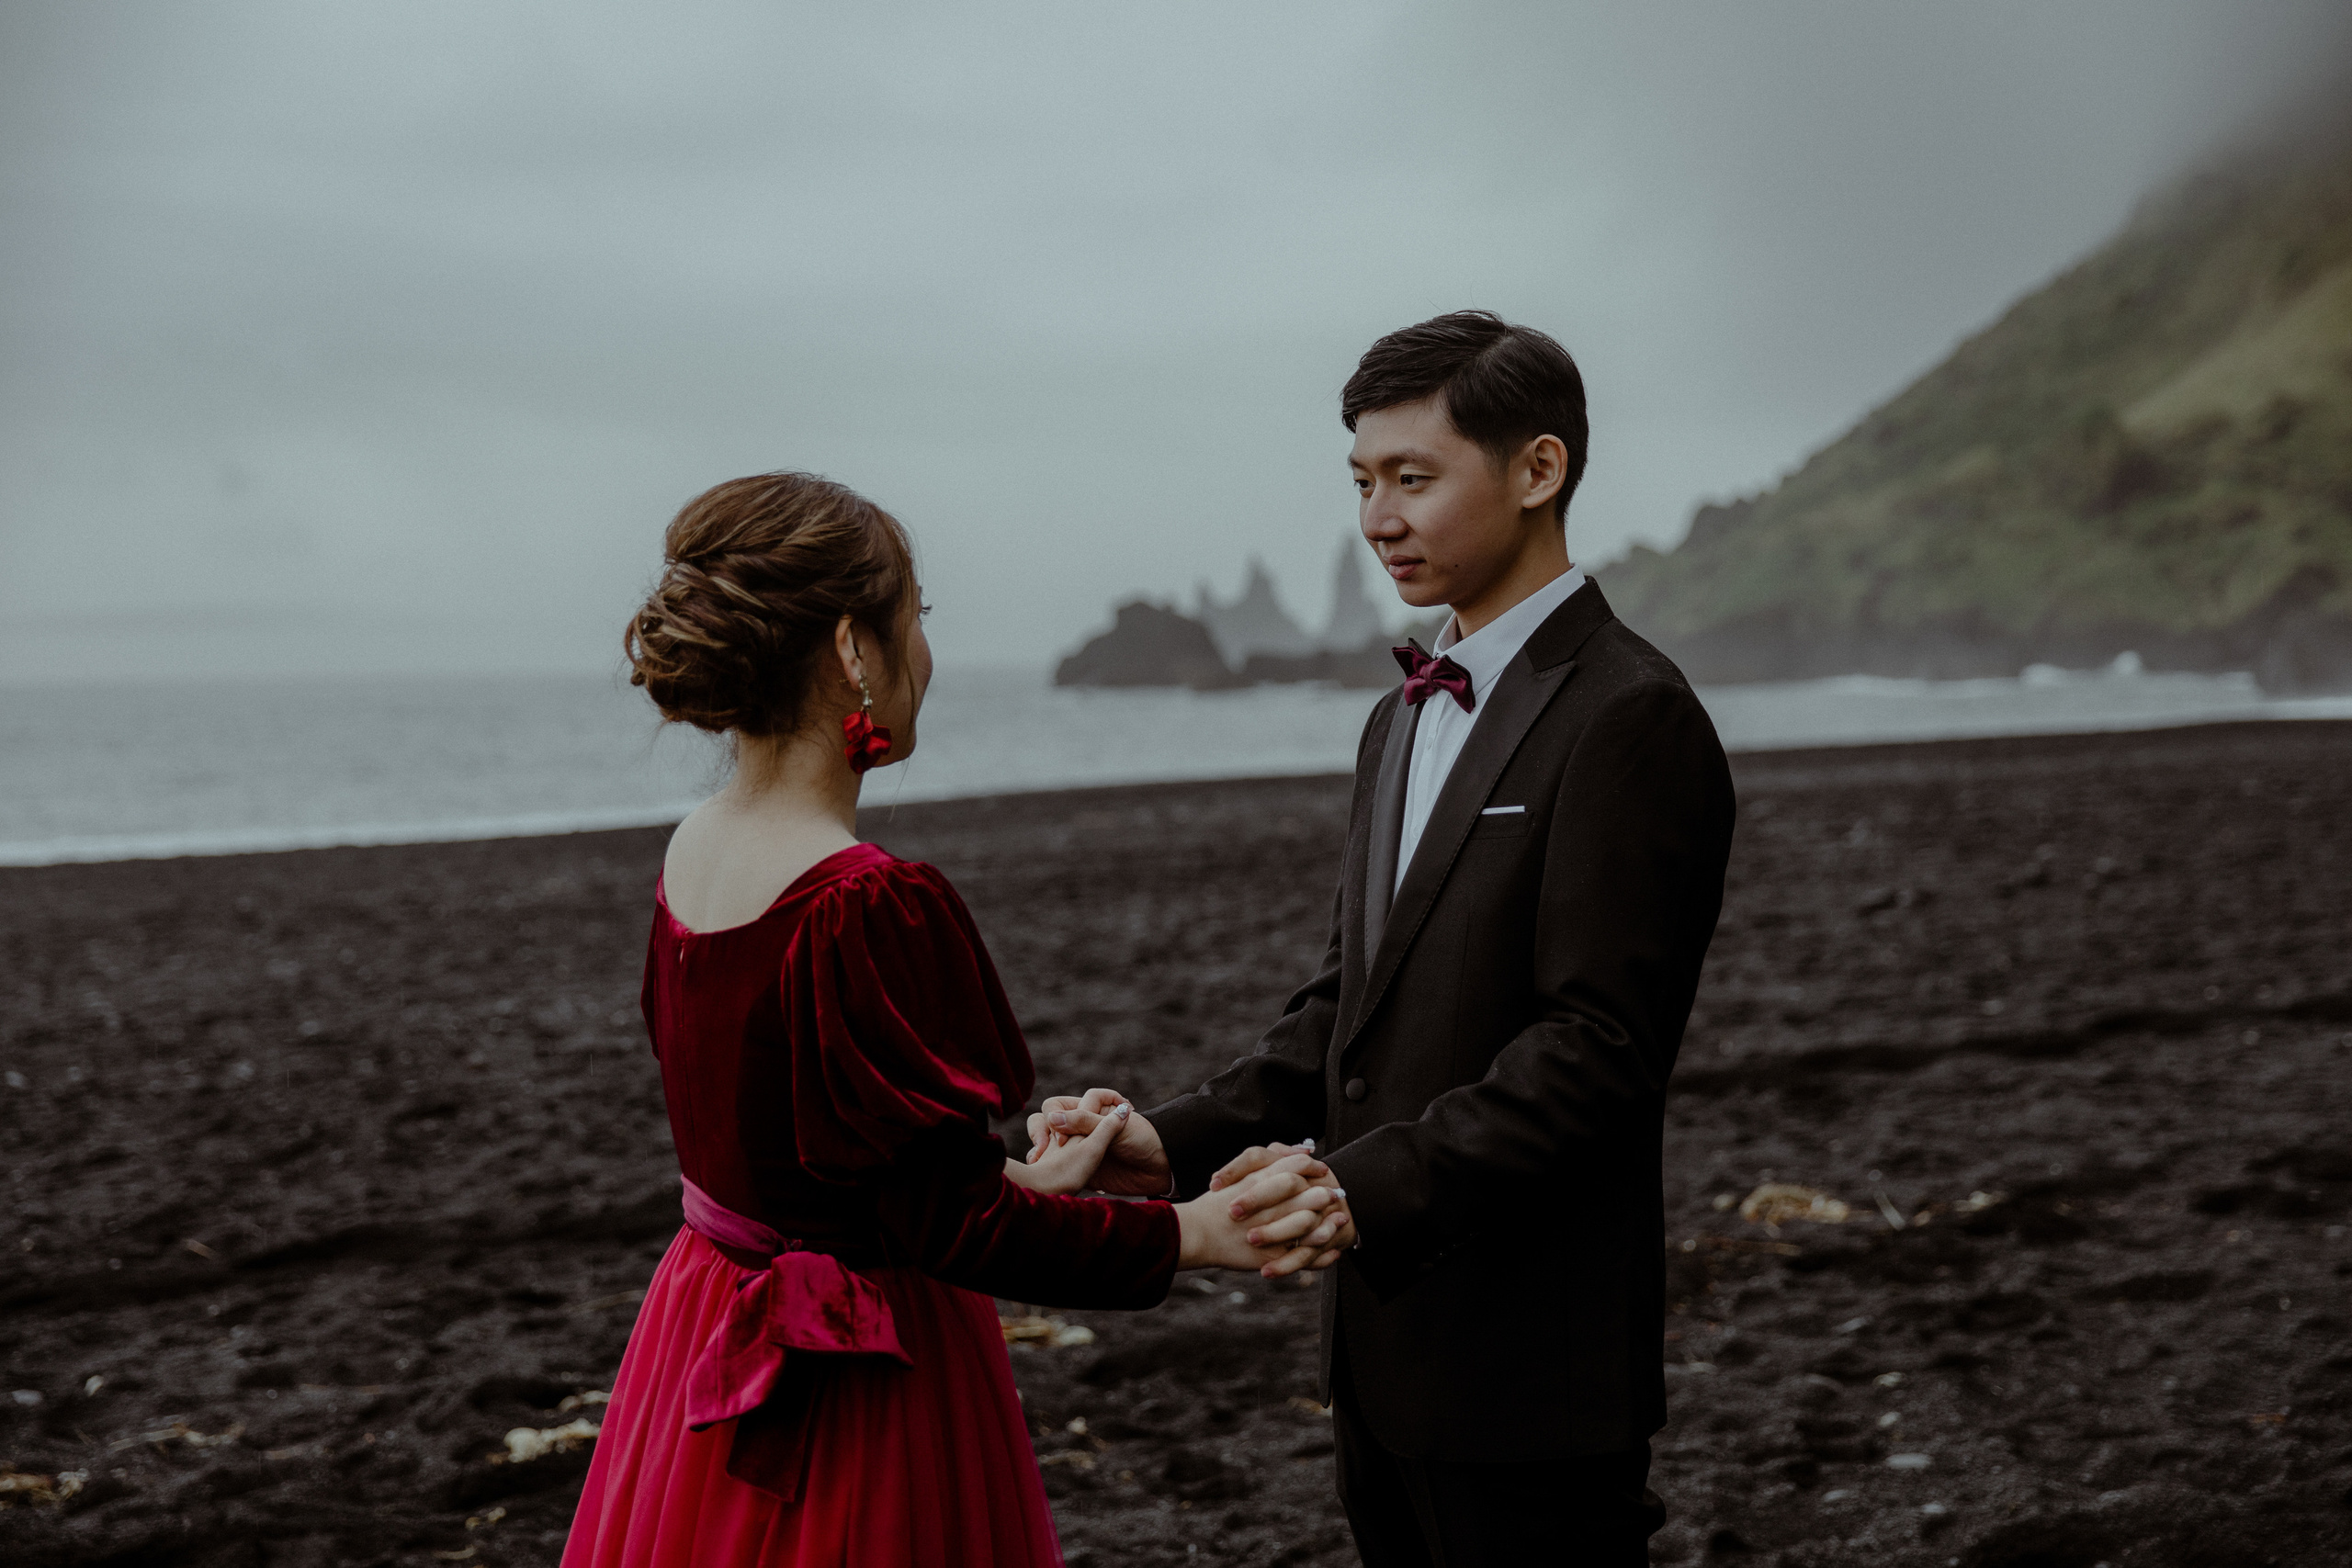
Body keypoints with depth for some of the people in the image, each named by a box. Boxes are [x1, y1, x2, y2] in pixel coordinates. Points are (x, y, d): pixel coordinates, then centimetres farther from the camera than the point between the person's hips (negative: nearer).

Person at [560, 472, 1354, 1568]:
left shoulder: (692, 858, 1)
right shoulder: (868, 907, -25)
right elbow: (946, 1224, -22)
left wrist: (1017, 1181, 19)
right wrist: (1190, 1234, -15)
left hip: (705, 1340, 8)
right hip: (863, 1388, -8)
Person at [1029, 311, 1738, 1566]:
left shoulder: (1629, 719, -13)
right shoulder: (1404, 721, 17)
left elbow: (1597, 1048, -20)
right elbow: (1349, 1003, 14)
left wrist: (1371, 1185, -27)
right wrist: (1179, 1144, -1)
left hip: (1530, 1367, -8)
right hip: (1388, 1345, 8)